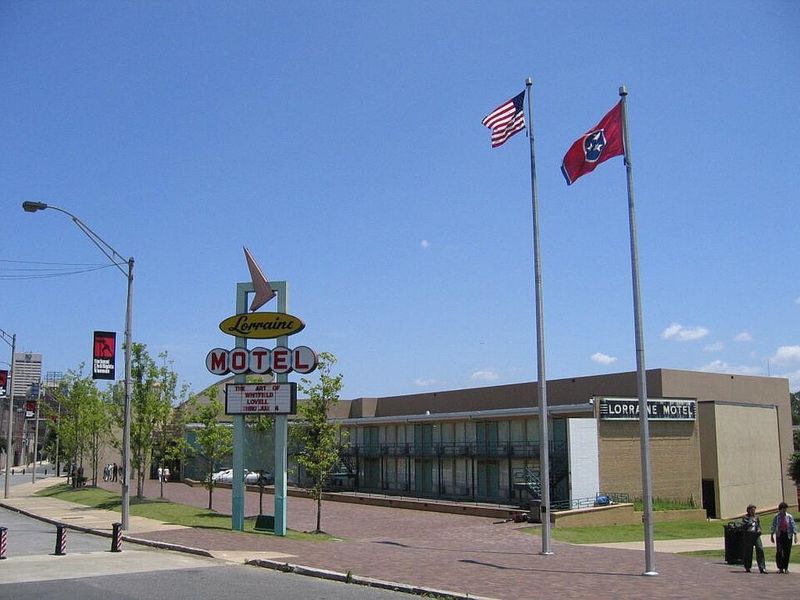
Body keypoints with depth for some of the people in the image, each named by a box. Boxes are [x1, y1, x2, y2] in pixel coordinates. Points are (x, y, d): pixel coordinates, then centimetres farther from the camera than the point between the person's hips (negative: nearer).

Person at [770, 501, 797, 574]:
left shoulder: (789, 517, 2)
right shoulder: (776, 517, 3)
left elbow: (793, 526, 0)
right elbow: (773, 527, 7)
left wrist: (795, 536, -7)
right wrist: (771, 536, 5)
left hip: (788, 536, 1)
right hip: (779, 535, -1)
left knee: (787, 552, 2)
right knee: (779, 551, -9)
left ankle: (786, 568, 14)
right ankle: (780, 568, -3)